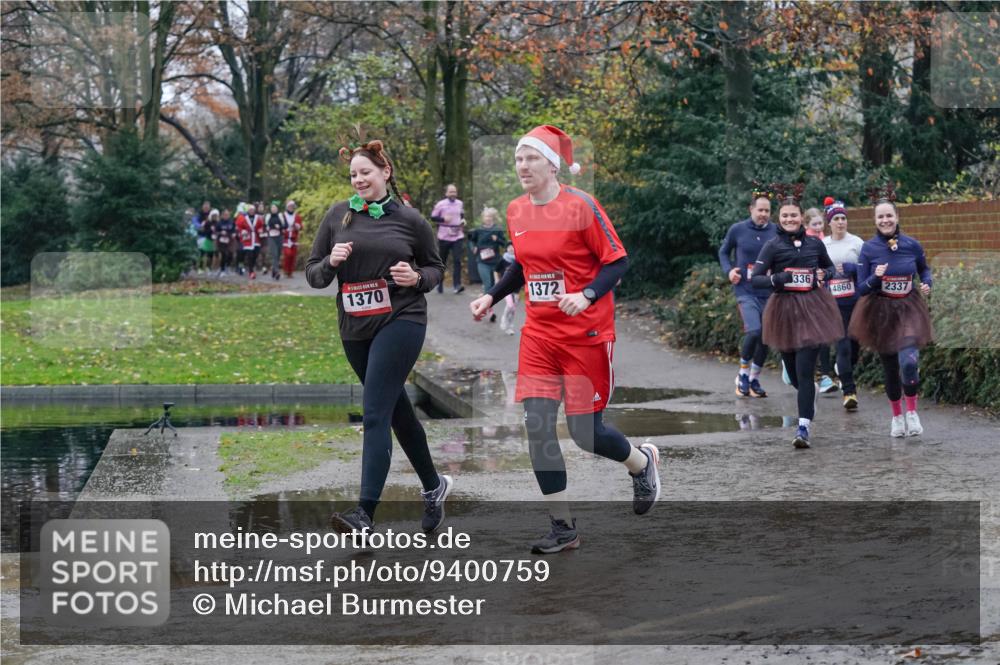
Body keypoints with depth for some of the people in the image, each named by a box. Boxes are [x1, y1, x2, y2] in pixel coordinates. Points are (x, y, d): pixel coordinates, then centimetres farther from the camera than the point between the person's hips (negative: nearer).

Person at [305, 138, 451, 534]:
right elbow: (312, 274, 9)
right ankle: (434, 486, 35)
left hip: (401, 322, -5)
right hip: (355, 328, 5)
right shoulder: (337, 216, 7)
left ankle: (365, 513, -21)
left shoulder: (409, 220, 1)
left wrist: (417, 278, -8)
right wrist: (331, 263, -12)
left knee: (375, 414, -15)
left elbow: (436, 267, 13)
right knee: (397, 410, 16)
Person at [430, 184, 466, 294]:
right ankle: (440, 284, 24)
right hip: (444, 236, -2)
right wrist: (443, 219, -19)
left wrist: (463, 220, 7)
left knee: (457, 261, -12)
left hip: (457, 236, 2)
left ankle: (457, 285, -16)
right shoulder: (440, 204, -4)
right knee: (442, 261, 8)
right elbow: (433, 217, -4)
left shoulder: (459, 204, 10)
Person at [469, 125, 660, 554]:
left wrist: (586, 295, -25)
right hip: (539, 336, 5)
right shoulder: (516, 212, 6)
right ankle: (563, 528, 4)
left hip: (586, 335, -5)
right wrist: (492, 297, 9)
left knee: (585, 433, -2)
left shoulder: (581, 206, -12)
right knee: (538, 428, -5)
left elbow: (617, 261, -10)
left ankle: (643, 462, 31)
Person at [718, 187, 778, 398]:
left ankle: (754, 379, 26)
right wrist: (728, 270, -3)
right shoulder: (737, 230, -2)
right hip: (745, 291, -3)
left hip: (769, 292, 3)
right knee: (754, 331, -20)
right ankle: (743, 373, 2)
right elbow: (723, 252, 13)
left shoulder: (776, 232, -1)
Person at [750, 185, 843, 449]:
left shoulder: (814, 243, 4)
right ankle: (811, 396, 45)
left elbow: (830, 267, 21)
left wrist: (824, 275, -2)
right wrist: (775, 279, -24)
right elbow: (754, 279, -7)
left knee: (805, 370, -11)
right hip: (785, 311, 0)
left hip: (813, 308, 0)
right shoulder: (773, 246, -3)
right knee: (794, 372, 10)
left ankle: (804, 427, -11)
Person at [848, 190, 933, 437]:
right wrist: (876, 277, -26)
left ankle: (911, 412, 1)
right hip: (881, 312, 1)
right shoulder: (868, 248, -8)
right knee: (890, 368, 10)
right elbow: (861, 289, -7)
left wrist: (927, 284, -4)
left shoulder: (911, 245, -5)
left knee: (909, 362, -21)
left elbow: (924, 269, 16)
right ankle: (897, 417, 31)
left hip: (908, 310, 0)